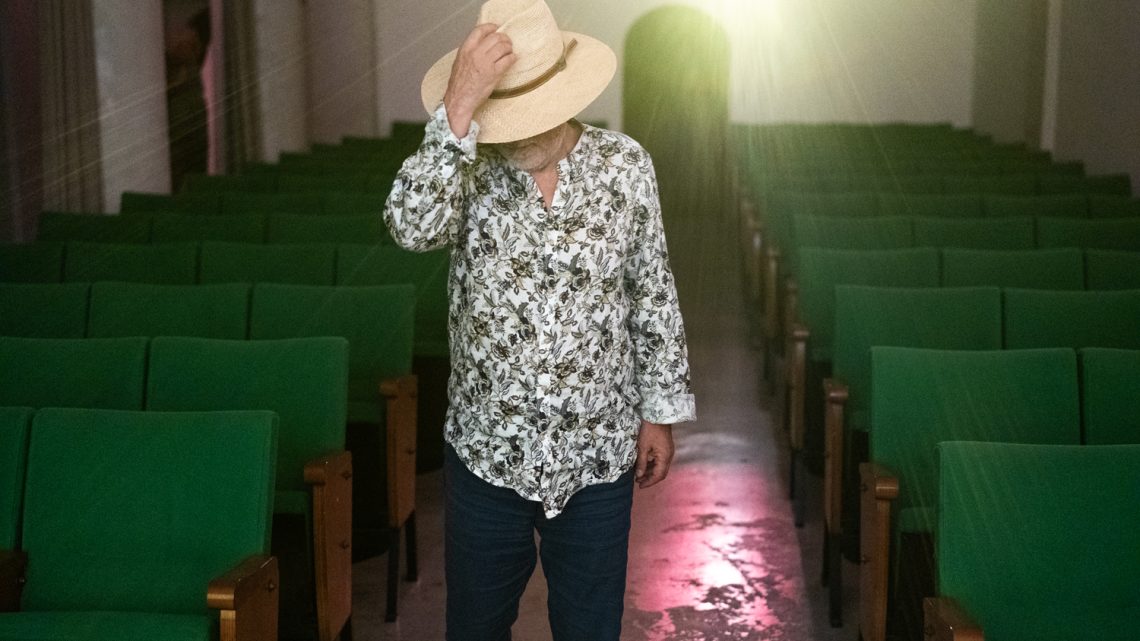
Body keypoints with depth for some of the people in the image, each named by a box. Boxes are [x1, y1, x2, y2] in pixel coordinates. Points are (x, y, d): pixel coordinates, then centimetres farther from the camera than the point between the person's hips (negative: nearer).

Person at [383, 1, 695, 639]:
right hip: (486, 453, 0)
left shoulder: (624, 164, -6)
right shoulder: (465, 166, -8)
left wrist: (662, 410, 5)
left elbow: (654, 297, 2)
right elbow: (412, 228, -30)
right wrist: (458, 107, -35)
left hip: (598, 455, 0)